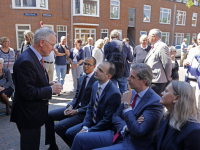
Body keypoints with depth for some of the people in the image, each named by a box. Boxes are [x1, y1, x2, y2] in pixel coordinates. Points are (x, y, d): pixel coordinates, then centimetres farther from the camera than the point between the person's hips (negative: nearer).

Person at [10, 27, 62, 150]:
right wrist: (51, 89, -19)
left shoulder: (35, 57, 5)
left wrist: (49, 85, 0)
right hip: (28, 115, -9)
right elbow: (27, 92, -27)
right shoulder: (26, 61, -25)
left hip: (33, 112, 9)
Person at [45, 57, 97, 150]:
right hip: (75, 107, 9)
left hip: (85, 112, -8)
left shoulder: (97, 81, -14)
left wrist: (77, 111, -17)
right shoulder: (81, 78, 13)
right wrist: (71, 106, -5)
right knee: (49, 115, 1)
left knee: (58, 127, -21)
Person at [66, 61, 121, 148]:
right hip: (91, 122, 8)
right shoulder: (96, 84, -2)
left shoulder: (114, 93, -27)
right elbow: (90, 107, 6)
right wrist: (85, 126, -5)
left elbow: (107, 120, -21)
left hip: (104, 128, -7)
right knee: (69, 133, 5)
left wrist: (88, 131, -16)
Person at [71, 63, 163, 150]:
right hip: (118, 134, 7)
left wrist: (127, 104, -23)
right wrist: (125, 127, -11)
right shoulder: (133, 93, 3)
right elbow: (116, 116, 10)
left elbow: (137, 132, -25)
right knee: (79, 138, -1)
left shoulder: (155, 102, -19)